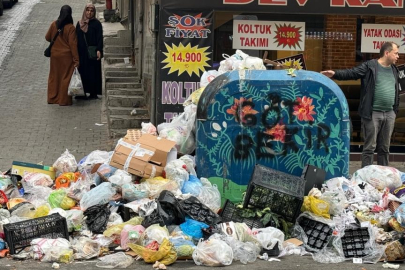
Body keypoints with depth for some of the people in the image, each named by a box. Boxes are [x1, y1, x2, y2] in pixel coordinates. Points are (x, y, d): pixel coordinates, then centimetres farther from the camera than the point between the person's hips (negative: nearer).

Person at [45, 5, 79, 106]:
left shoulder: (54, 25, -5)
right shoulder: (70, 28, -16)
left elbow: (47, 37, 6)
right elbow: (73, 44, -17)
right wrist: (76, 59, -13)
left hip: (54, 55, 4)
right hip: (66, 56, -4)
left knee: (54, 76, 15)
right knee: (65, 77, 5)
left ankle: (52, 98, 21)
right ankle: (64, 100, 9)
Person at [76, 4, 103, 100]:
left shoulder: (96, 23, -3)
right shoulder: (79, 23, 11)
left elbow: (99, 38, -8)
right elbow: (76, 38, 13)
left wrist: (99, 50, -19)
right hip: (81, 53, 4)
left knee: (93, 73, -3)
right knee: (83, 72, 4)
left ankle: (93, 93, 2)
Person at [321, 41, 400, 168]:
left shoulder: (394, 69, 13)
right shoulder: (370, 66, -7)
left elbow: (396, 91, 19)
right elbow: (351, 73, -15)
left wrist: (395, 109, 16)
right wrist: (335, 74, -31)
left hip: (389, 115, 6)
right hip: (372, 114, -6)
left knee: (384, 147, 12)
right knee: (370, 146, -2)